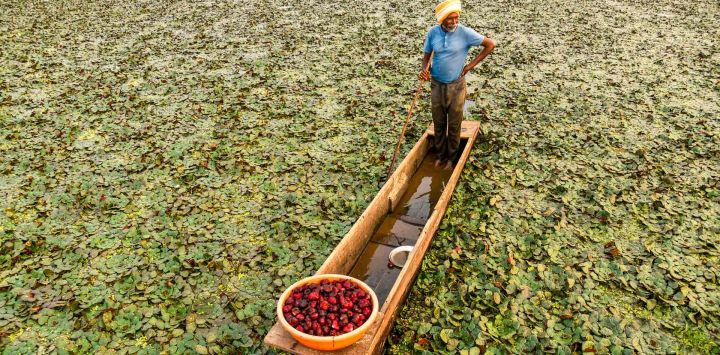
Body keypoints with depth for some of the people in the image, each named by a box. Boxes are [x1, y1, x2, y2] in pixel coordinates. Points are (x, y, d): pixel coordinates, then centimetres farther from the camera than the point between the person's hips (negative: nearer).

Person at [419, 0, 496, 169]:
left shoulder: (465, 33, -14)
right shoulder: (433, 32, -6)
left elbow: (491, 44, -7)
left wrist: (471, 65, -8)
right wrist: (424, 68, -15)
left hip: (456, 86, -2)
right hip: (436, 85, 3)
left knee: (454, 125, 7)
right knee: (438, 123, 12)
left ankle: (451, 158, 23)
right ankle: (440, 155, 29)